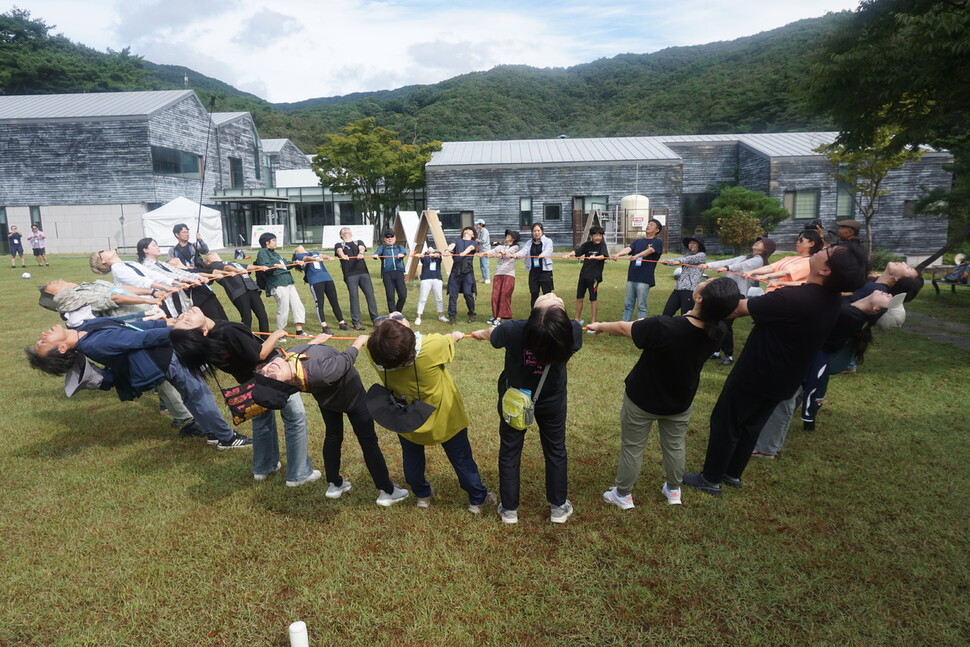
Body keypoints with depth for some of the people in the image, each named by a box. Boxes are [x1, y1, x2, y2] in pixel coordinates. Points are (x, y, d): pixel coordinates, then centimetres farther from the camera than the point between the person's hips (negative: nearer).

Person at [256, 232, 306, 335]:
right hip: (277, 284, -9)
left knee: (298, 306, 6)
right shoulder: (262, 252, -2)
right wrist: (275, 266, -32)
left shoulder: (275, 253, 27)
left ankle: (299, 331, 11)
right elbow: (264, 267, -17)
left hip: (288, 282, 10)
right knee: (283, 309, -8)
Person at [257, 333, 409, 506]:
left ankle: (334, 485, 38)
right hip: (351, 394, -6)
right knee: (368, 440, 10)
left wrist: (316, 340, 10)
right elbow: (346, 360, -29)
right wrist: (360, 341, -11)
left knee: (333, 435, 27)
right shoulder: (320, 372, -48)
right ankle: (387, 491, 19)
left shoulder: (280, 359, -29)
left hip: (326, 399, 6)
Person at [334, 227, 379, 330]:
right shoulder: (339, 245, 17)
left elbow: (362, 248, 0)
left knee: (370, 294, -3)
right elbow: (339, 251, -6)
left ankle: (375, 319, 4)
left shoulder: (359, 242, 23)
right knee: (354, 296, -8)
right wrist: (343, 255, -32)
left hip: (363, 272, 2)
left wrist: (361, 253, -26)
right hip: (350, 274, -2)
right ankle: (356, 322, -4)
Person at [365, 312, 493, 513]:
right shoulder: (430, 346, -36)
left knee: (412, 458, 29)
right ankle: (477, 499, 37)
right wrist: (456, 334, 11)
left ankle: (422, 495, 50)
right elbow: (449, 340, -9)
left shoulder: (374, 350, -29)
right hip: (444, 416, -2)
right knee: (462, 459, 19)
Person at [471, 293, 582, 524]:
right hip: (552, 401, 1)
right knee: (555, 450, 21)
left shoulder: (512, 330, -33)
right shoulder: (572, 331, -31)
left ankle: (509, 509, 30)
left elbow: (491, 335, -7)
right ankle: (558, 507, 35)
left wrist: (481, 333, 17)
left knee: (509, 452, 17)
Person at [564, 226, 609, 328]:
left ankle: (593, 322, 9)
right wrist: (569, 254, -25)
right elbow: (576, 251, -5)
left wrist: (594, 257, -41)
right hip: (583, 274, 5)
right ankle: (577, 320, 26)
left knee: (593, 299, 0)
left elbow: (603, 256, -22)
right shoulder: (587, 245, 6)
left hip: (594, 276, -4)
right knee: (579, 297, 11)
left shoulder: (602, 245, -5)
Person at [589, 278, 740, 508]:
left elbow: (623, 327, -19)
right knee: (675, 445, 26)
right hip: (680, 401, 4)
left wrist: (600, 326, 1)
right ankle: (673, 490, 47)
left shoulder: (662, 328, -38)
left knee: (632, 447, 16)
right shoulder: (718, 330, -22)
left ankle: (623, 494, 35)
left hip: (642, 399, -4)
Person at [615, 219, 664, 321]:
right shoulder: (638, 241, 17)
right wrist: (618, 254, -23)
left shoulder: (658, 242, 3)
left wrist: (637, 256, -36)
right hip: (631, 278, 5)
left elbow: (650, 250, -17)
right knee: (628, 304, 9)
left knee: (641, 306, -3)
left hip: (644, 279, -5)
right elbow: (628, 249, -1)